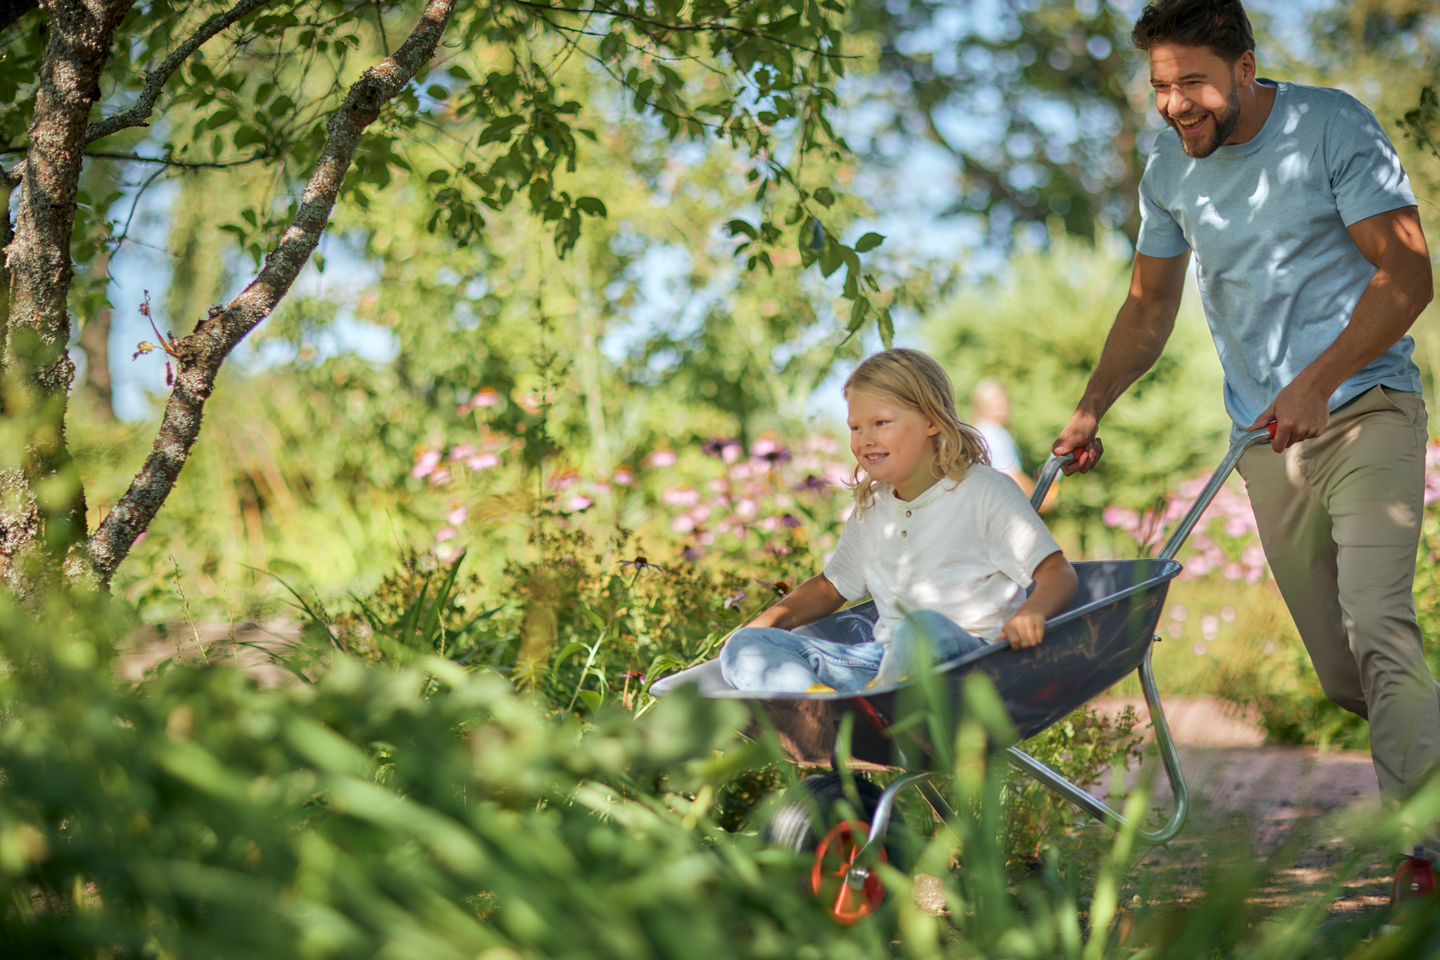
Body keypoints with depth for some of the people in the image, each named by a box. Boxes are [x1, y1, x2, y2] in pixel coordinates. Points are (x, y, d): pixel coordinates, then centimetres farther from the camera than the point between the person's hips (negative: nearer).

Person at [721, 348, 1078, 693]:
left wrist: (1033, 610, -27)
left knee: (927, 629, -42)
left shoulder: (984, 491, 2)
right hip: (884, 660, 6)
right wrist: (773, 618, 15)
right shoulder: (872, 507, 21)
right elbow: (831, 586, 33)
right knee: (743, 648, -15)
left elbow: (1058, 572, -4)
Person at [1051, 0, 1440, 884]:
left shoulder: (1333, 126, -7)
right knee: (1342, 678, 3)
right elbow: (1150, 306, 22)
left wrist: (1317, 382, -20)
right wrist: (1091, 409, 10)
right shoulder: (1169, 169, 9)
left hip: (1367, 406, -5)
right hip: (1270, 440, 5)